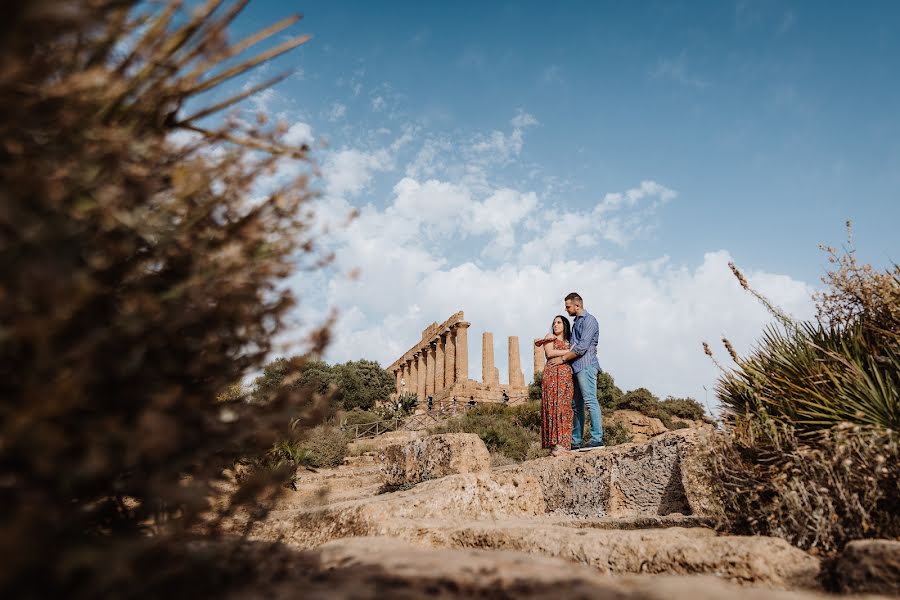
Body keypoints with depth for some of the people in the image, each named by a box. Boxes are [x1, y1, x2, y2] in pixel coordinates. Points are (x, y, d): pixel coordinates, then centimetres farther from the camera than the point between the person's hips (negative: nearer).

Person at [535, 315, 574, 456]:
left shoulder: (568, 342, 26)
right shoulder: (550, 337, 13)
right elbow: (549, 353, -4)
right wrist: (569, 351, -2)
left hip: (567, 376, 5)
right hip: (553, 374, -5)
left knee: (565, 408, -3)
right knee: (554, 406, -14)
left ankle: (563, 444, -5)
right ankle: (554, 444, -19)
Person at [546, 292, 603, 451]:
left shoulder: (589, 320, -4)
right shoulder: (576, 322, 24)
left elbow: (582, 347, -14)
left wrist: (562, 358, -10)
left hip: (586, 365, -9)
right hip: (576, 368, 9)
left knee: (590, 401, -14)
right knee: (576, 405, 7)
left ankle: (597, 439, -17)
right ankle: (575, 442, 10)